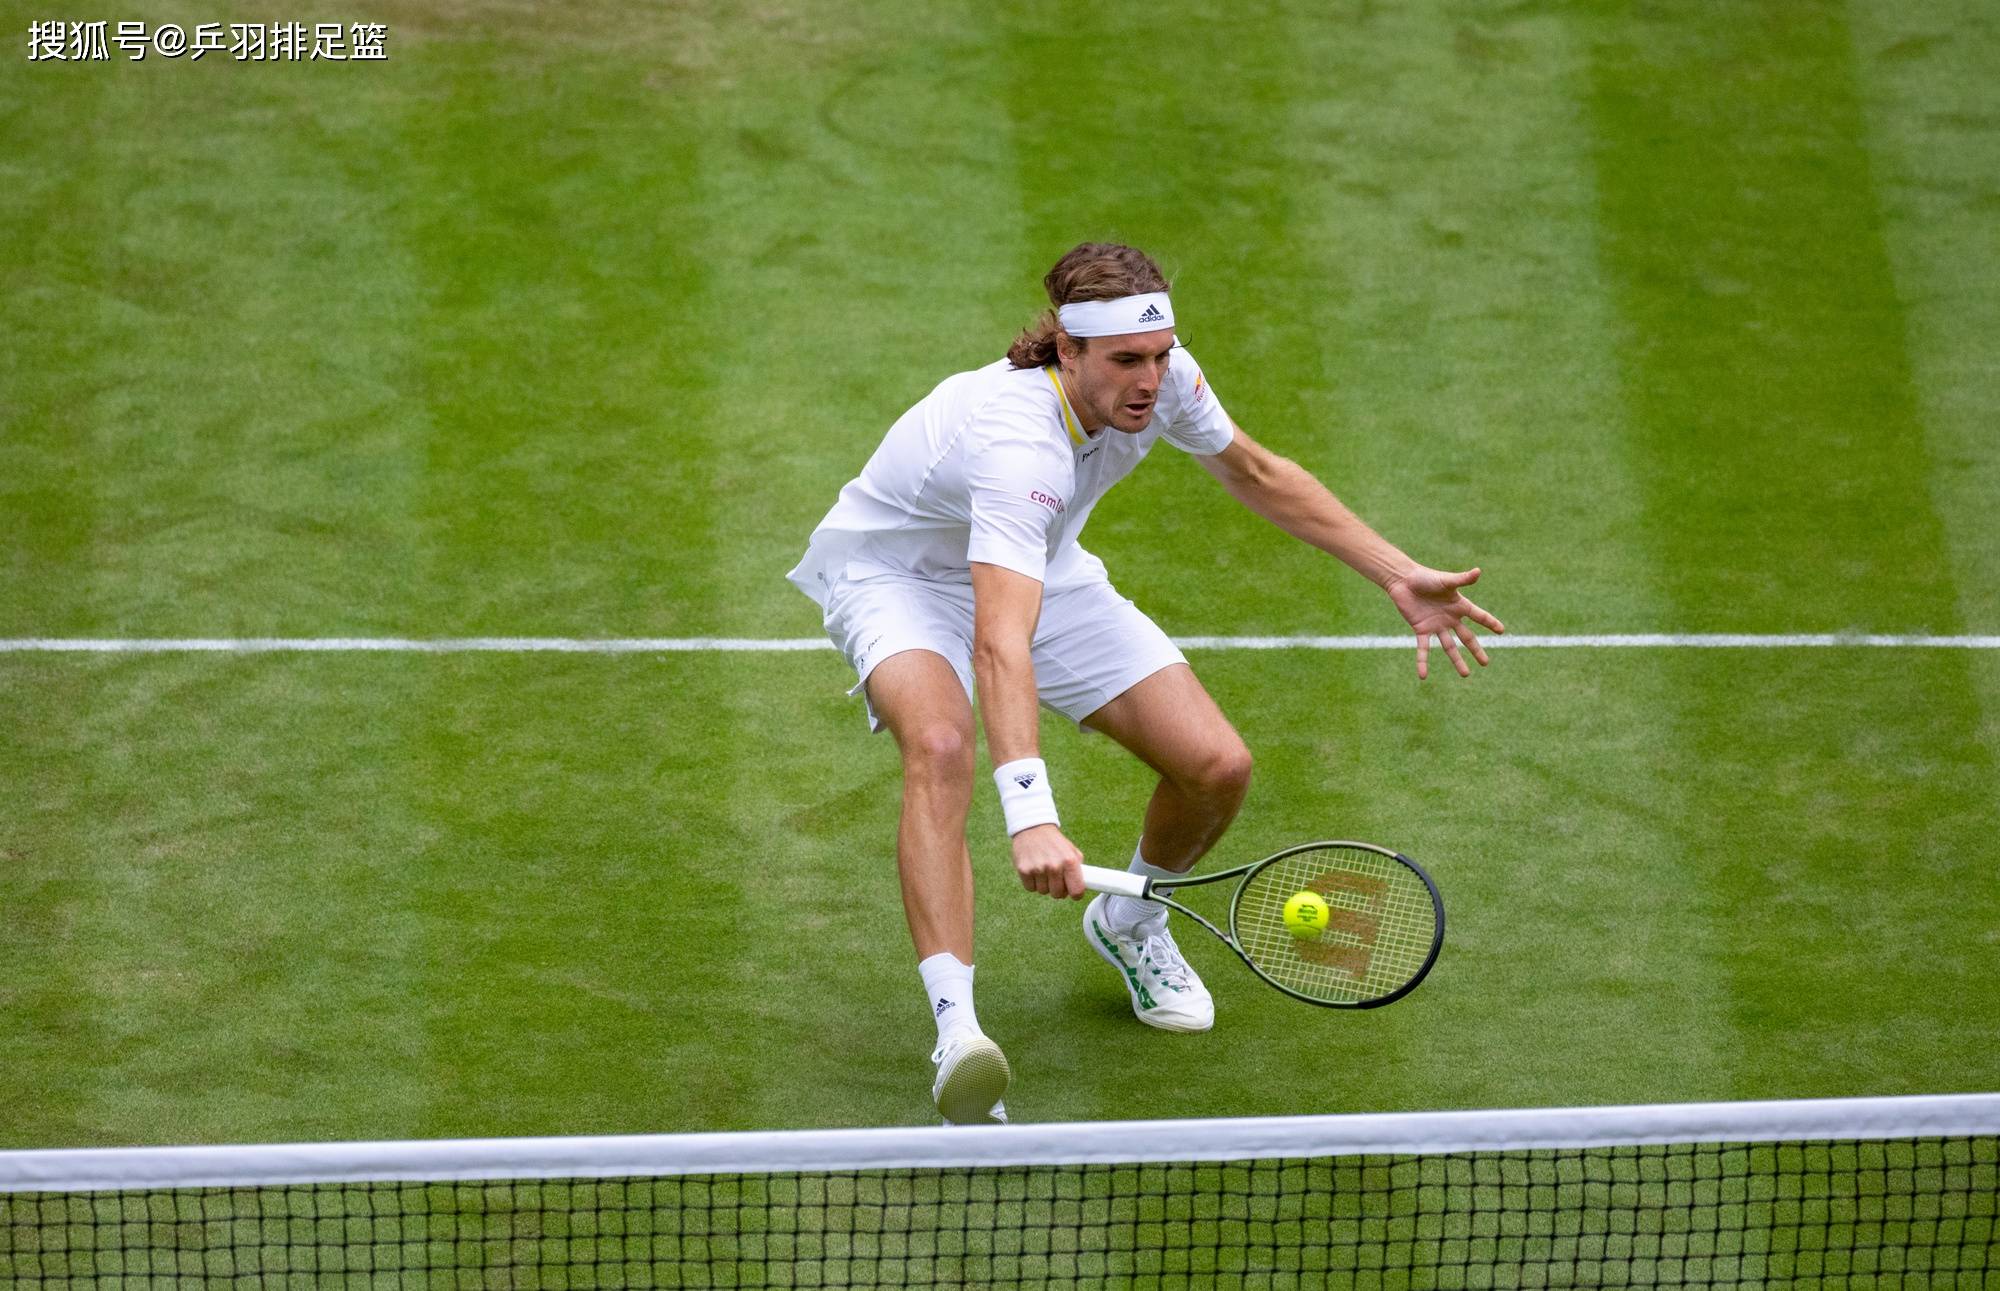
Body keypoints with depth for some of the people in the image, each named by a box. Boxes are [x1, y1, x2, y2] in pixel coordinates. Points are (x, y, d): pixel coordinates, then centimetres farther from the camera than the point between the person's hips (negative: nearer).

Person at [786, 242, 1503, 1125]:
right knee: (941, 744, -39)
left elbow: (1256, 473, 3)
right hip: (894, 570, -6)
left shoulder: (1164, 378, -21)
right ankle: (956, 1034, -45)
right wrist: (1029, 816, -67)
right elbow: (1000, 646, -54)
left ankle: (1130, 928, 26)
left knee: (1217, 766, -7)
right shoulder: (1019, 440, -42)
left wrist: (1399, 575, -1)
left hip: (1040, 571, 6)